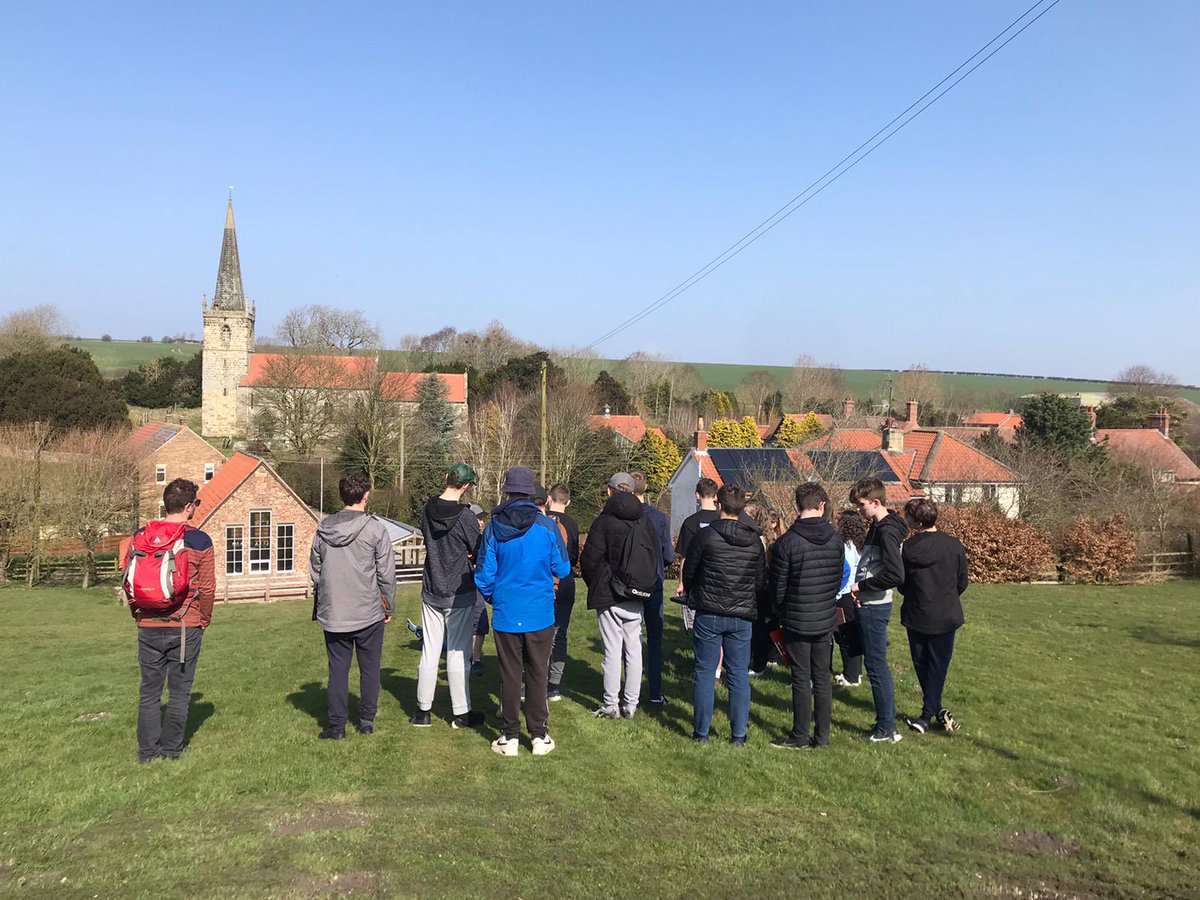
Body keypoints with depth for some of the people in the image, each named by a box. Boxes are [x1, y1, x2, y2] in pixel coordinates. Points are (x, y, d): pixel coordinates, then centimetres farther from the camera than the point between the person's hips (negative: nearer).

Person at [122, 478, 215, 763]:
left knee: (149, 690, 13)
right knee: (180, 691, 9)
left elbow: (128, 578, 6)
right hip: (186, 627, -3)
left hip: (148, 626, 3)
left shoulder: (139, 536, 1)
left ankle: (147, 750, 18)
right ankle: (172, 747, 15)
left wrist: (137, 613, 18)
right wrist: (204, 620, 9)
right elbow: (207, 587, -6)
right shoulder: (200, 541, -9)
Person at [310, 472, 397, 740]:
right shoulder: (375, 528, -10)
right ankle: (366, 721, 18)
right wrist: (389, 607, 5)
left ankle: (337, 725, 14)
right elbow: (386, 573, -7)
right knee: (369, 669, 11)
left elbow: (315, 569, 9)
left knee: (338, 668, 11)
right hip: (369, 613, -3)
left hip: (333, 614, 3)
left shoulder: (323, 528, 2)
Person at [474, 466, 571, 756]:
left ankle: (510, 738, 16)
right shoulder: (546, 526, -9)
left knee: (509, 675, 10)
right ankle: (540, 737, 16)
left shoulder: (493, 528, -6)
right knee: (537, 675, 10)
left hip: (505, 615, 0)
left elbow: (484, 574, -1)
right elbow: (562, 569, -2)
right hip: (540, 614, 0)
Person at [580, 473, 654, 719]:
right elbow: (656, 556, 11)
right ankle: (631, 704, 16)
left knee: (612, 652, 0)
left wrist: (595, 586, 8)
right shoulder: (645, 521, 5)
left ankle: (611, 705, 6)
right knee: (634, 650, 10)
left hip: (610, 597, -4)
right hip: (637, 597, 5)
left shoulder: (604, 521, -11)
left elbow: (589, 559, -10)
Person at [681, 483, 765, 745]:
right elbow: (762, 581, 6)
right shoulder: (755, 540, 1)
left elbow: (688, 572, -1)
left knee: (705, 672, 7)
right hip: (742, 616, 3)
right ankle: (739, 735, 13)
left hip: (709, 615, -3)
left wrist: (695, 595, 19)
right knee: (739, 675, 9)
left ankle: (701, 732, 12)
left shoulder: (706, 535, -10)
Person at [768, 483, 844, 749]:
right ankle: (822, 736, 19)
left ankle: (800, 737, 14)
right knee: (822, 678, 12)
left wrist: (780, 611, 9)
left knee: (801, 680, 5)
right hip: (826, 620, 4)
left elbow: (778, 587, -10)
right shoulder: (835, 539, -3)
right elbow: (838, 578, 6)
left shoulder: (786, 543, -16)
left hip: (797, 621, -4)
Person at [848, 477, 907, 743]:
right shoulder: (877, 527, 12)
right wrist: (859, 590, 7)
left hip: (874, 608, -10)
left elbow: (896, 575, -27)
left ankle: (886, 729, 7)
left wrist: (861, 586, -17)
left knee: (876, 666, -2)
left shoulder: (887, 531, -18)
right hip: (868, 605, 10)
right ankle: (887, 721, 24)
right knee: (876, 664, 15)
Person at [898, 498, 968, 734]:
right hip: (945, 617, 0)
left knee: (922, 666, 14)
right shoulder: (954, 546, -10)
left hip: (916, 617, 0)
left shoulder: (907, 548, -12)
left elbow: (901, 584, 0)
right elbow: (962, 583, 2)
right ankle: (928, 715, 5)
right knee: (937, 666, 7)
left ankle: (935, 711, 18)